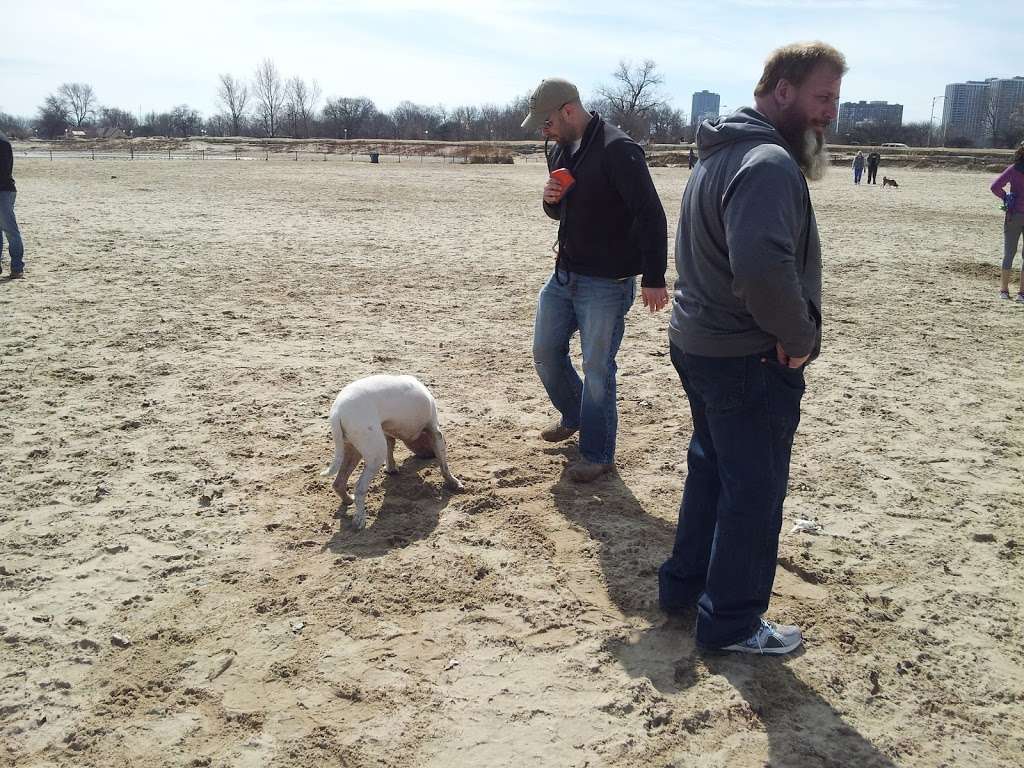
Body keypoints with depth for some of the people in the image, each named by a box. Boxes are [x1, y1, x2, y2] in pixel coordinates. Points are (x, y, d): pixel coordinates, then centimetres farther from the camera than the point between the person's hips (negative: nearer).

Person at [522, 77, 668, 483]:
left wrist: (653, 278, -24)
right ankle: (573, 416, 41)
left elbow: (650, 214, -21)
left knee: (597, 368, 0)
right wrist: (550, 200, -4)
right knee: (545, 352, 16)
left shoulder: (618, 150, -18)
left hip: (606, 283, -8)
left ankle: (597, 454, 16)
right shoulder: (560, 150, 9)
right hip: (563, 276, 9)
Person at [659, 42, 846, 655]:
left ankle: (685, 583, 37)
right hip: (751, 359, -10)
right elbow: (763, 266, -38)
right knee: (754, 492, 4)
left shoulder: (722, 154, 12)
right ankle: (731, 623, 20)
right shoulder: (770, 163, -22)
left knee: (711, 469, 23)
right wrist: (801, 337, -22)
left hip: (699, 342, 10)